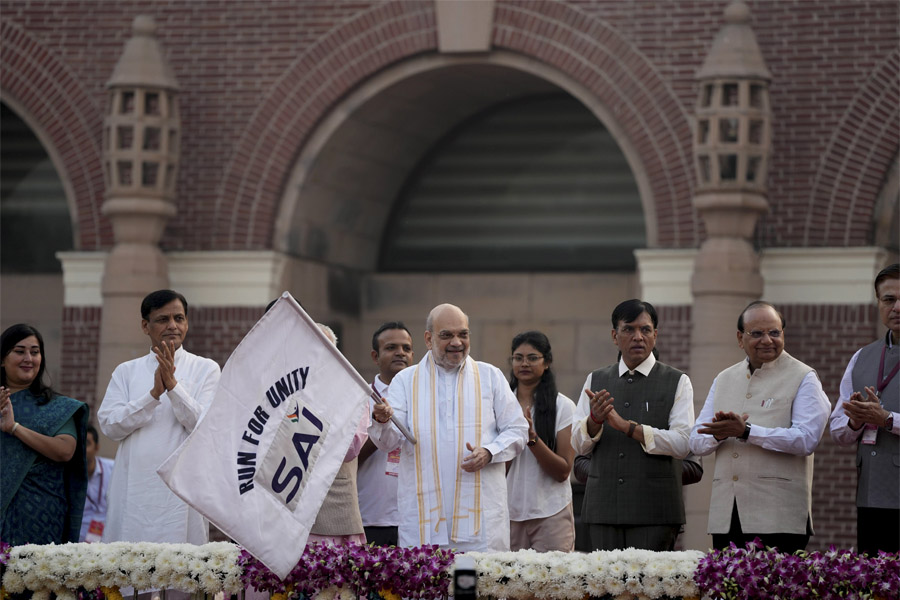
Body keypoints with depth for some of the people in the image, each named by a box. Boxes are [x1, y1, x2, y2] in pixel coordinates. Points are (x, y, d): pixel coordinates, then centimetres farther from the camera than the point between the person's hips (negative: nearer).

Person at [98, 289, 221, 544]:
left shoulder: (205, 369, 8)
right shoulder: (126, 372, 13)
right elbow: (109, 425, 0)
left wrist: (173, 385, -13)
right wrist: (154, 393, -10)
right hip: (134, 492, 2)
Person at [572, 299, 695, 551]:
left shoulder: (677, 382, 6)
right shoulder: (595, 381, 14)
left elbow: (682, 444, -7)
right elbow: (579, 444, 7)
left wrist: (627, 426, -14)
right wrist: (595, 418, -15)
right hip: (604, 509, 3)